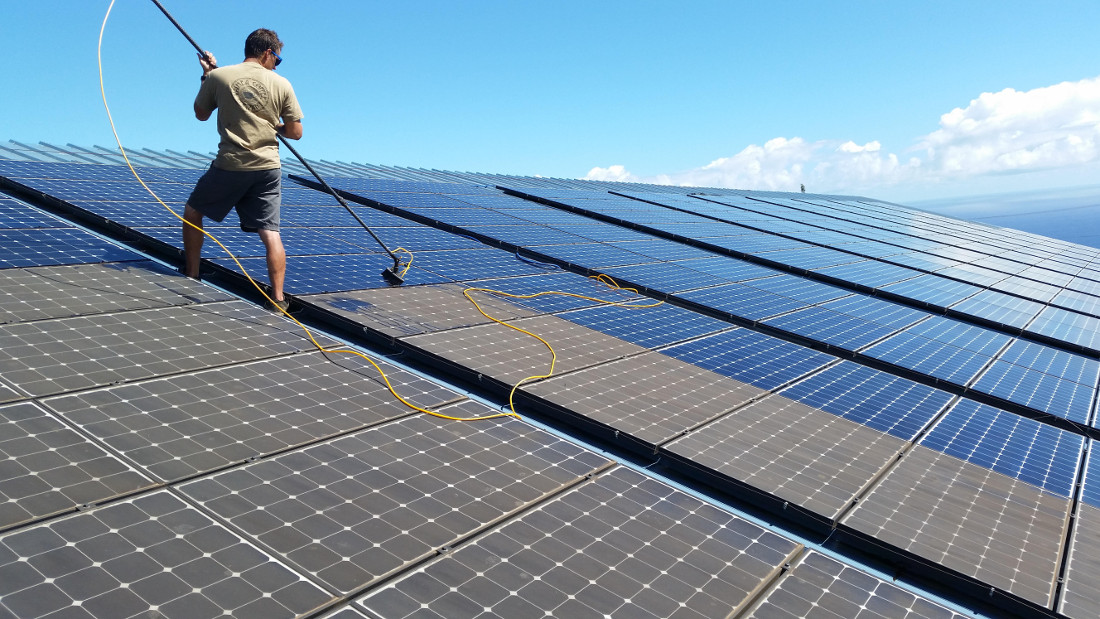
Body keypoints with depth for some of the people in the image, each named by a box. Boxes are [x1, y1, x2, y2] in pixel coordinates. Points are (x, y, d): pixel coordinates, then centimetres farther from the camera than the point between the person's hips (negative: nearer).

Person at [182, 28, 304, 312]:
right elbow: (295, 133, 4)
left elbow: (201, 114, 16)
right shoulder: (281, 84, 1)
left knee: (193, 212, 21)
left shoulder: (218, 76, 0)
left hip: (229, 165, -1)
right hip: (268, 167, 1)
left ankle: (191, 275, 28)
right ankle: (278, 297, -4)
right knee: (270, 232, 1)